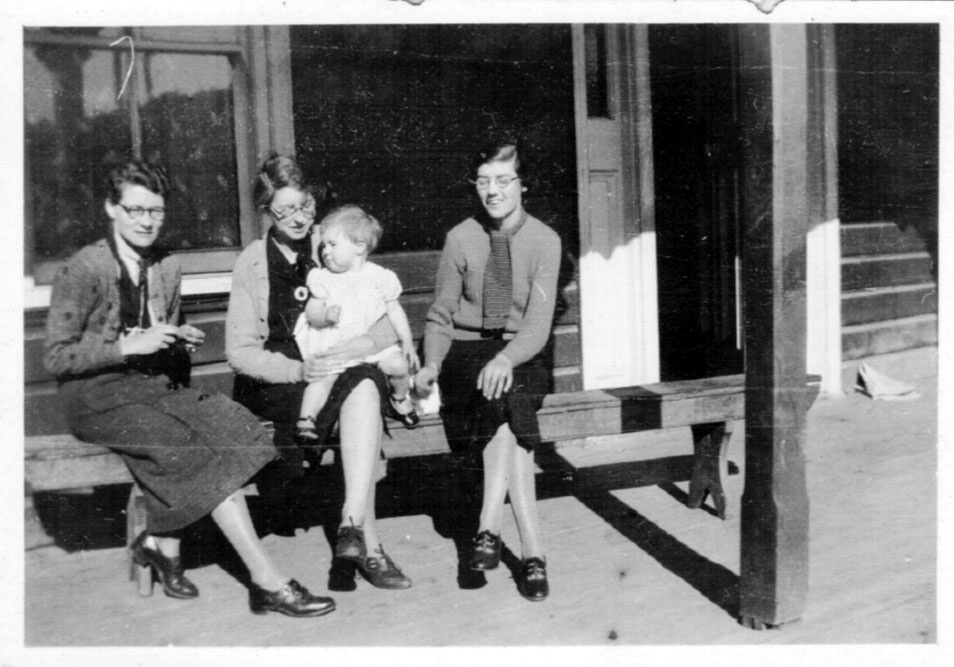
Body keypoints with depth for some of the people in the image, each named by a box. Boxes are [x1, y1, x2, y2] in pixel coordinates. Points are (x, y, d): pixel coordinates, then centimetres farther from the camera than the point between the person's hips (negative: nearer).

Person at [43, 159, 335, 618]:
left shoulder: (167, 268, 11)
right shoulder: (83, 271, -7)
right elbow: (55, 357, -10)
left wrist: (181, 342, -1)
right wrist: (129, 345, -20)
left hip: (156, 387, 6)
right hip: (99, 398, -6)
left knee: (229, 427, -22)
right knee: (203, 455, -25)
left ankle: (160, 541, -8)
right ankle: (267, 582, -22)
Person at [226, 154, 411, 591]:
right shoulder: (251, 264, 5)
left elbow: (389, 323, 6)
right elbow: (239, 351, -1)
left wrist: (365, 344, -18)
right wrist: (298, 369, -19)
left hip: (345, 372, 2)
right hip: (276, 384, -2)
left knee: (366, 384, -34)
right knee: (362, 388, -32)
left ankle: (352, 526, -39)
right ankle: (368, 542, -27)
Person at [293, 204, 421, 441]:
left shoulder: (379, 277, -1)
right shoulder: (323, 278, -2)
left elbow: (395, 311, 6)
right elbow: (311, 314, -3)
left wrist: (407, 343, 3)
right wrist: (325, 316, -26)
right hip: (331, 343, -1)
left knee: (399, 364, -12)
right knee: (323, 376, -23)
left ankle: (400, 399, 19)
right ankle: (305, 420, -12)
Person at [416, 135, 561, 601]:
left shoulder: (544, 241, -3)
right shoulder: (460, 238, 0)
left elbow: (538, 324, -12)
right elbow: (440, 316, 6)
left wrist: (506, 358, -31)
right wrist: (432, 363, -11)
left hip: (520, 355, 0)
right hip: (466, 351, 0)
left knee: (504, 388, -33)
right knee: (505, 402, -30)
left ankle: (490, 526, -27)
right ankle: (531, 548, -29)